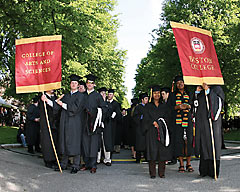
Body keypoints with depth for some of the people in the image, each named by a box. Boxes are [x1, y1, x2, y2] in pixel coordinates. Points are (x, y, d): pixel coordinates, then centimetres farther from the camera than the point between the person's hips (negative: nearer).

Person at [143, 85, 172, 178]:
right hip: (151, 132, -2)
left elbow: (168, 118, 9)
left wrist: (160, 124, -7)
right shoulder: (148, 106, 10)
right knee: (152, 151, -5)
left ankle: (161, 172, 4)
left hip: (162, 132, 2)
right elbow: (146, 119, 1)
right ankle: (152, 173, 0)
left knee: (162, 151, -2)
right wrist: (154, 123, -13)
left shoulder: (164, 106, 16)